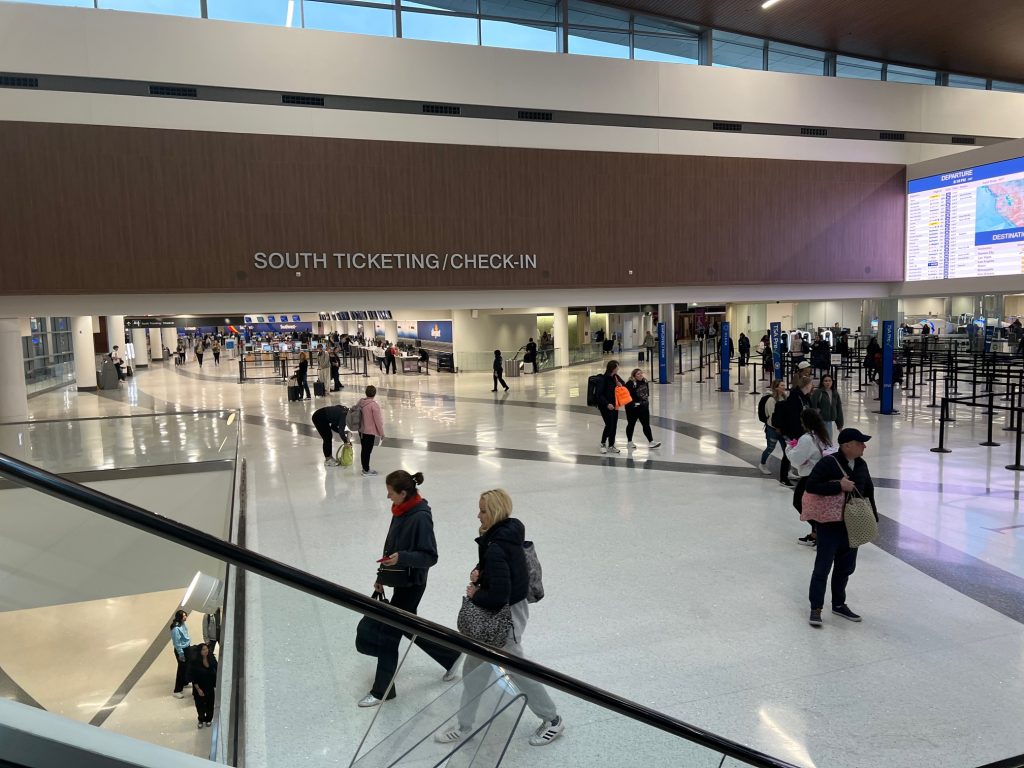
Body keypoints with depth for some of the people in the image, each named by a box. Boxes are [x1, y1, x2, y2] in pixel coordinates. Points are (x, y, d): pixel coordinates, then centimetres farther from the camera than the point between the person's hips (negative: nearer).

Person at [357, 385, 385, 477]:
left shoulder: (360, 402, 1)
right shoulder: (374, 405, -21)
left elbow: (358, 417, 12)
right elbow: (378, 421, -17)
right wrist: (381, 433, -6)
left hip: (361, 431, 7)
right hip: (370, 432, -7)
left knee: (363, 450, 17)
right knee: (368, 451, 2)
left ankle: (365, 468, 29)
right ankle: (366, 471, 11)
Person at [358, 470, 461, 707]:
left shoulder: (420, 518, -24)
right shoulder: (401, 511, 1)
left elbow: (430, 556, -22)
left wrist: (402, 558, -34)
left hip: (411, 584, -9)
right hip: (400, 580, 9)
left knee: (389, 634, 2)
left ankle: (382, 691, 19)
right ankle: (451, 657, 37)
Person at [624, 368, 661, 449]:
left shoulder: (645, 382, 5)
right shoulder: (630, 384, -19)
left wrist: (647, 401, 12)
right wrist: (633, 404, -24)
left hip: (644, 407, 6)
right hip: (633, 408, -6)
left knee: (646, 425, 5)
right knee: (631, 424, 9)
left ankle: (651, 442, 6)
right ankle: (629, 442, 22)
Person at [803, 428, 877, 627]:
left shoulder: (861, 465, 5)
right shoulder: (828, 463, -17)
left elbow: (868, 491, 16)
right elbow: (811, 485, -22)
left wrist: (873, 518, 15)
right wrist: (839, 486, -26)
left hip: (852, 525, 7)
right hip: (830, 525, -7)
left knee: (845, 567, 17)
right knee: (823, 567, 0)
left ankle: (839, 604, 33)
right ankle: (816, 608, 11)